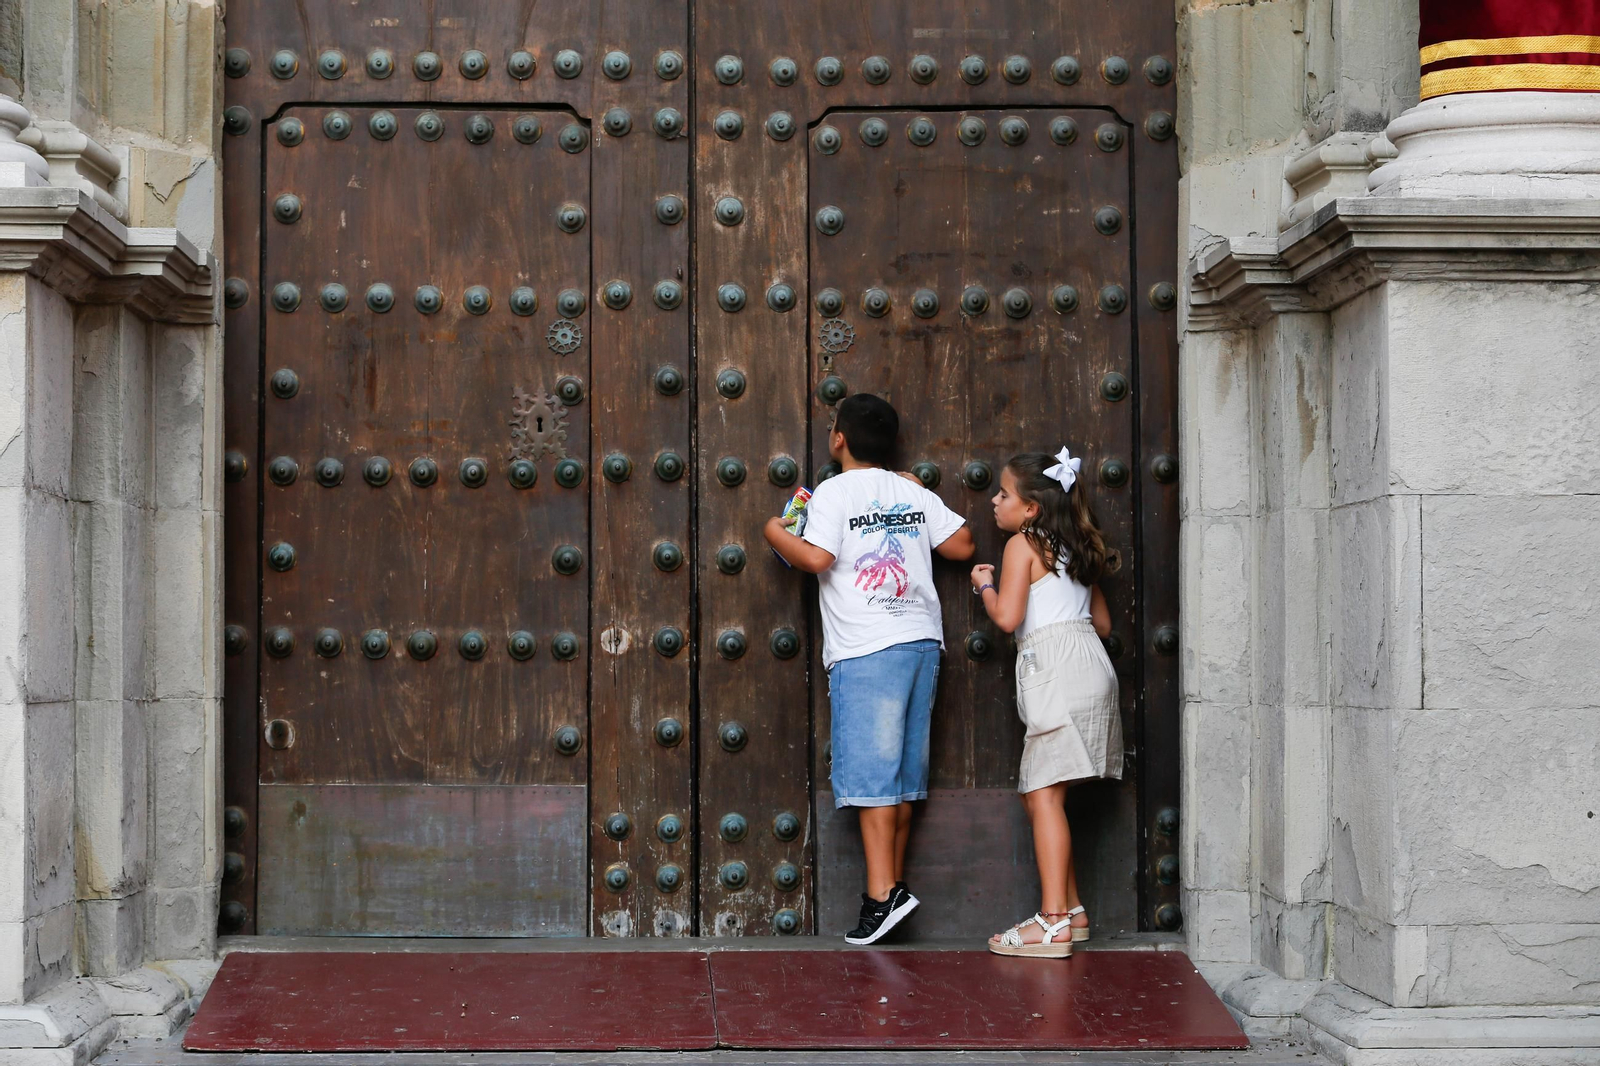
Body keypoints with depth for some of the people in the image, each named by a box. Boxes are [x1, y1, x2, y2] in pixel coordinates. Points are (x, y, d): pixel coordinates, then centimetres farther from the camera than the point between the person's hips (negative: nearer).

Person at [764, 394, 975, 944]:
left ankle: (883, 894, -14)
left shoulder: (835, 492, -4)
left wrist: (777, 534, 3)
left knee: (871, 772, -8)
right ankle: (892, 882, 17)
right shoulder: (914, 493, 13)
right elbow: (962, 546, 15)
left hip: (866, 650, -6)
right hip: (922, 639, 6)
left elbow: (817, 557, -16)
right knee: (903, 770, 12)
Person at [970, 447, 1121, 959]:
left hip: (1056, 667, -9)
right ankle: (1071, 909, 18)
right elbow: (1103, 622, 22)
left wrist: (985, 585, 4)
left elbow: (1007, 616, -14)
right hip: (1089, 661, 9)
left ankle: (1053, 924, -19)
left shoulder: (1021, 546, -3)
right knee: (1039, 793, 15)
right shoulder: (1075, 551, 21)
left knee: (1043, 795, -12)